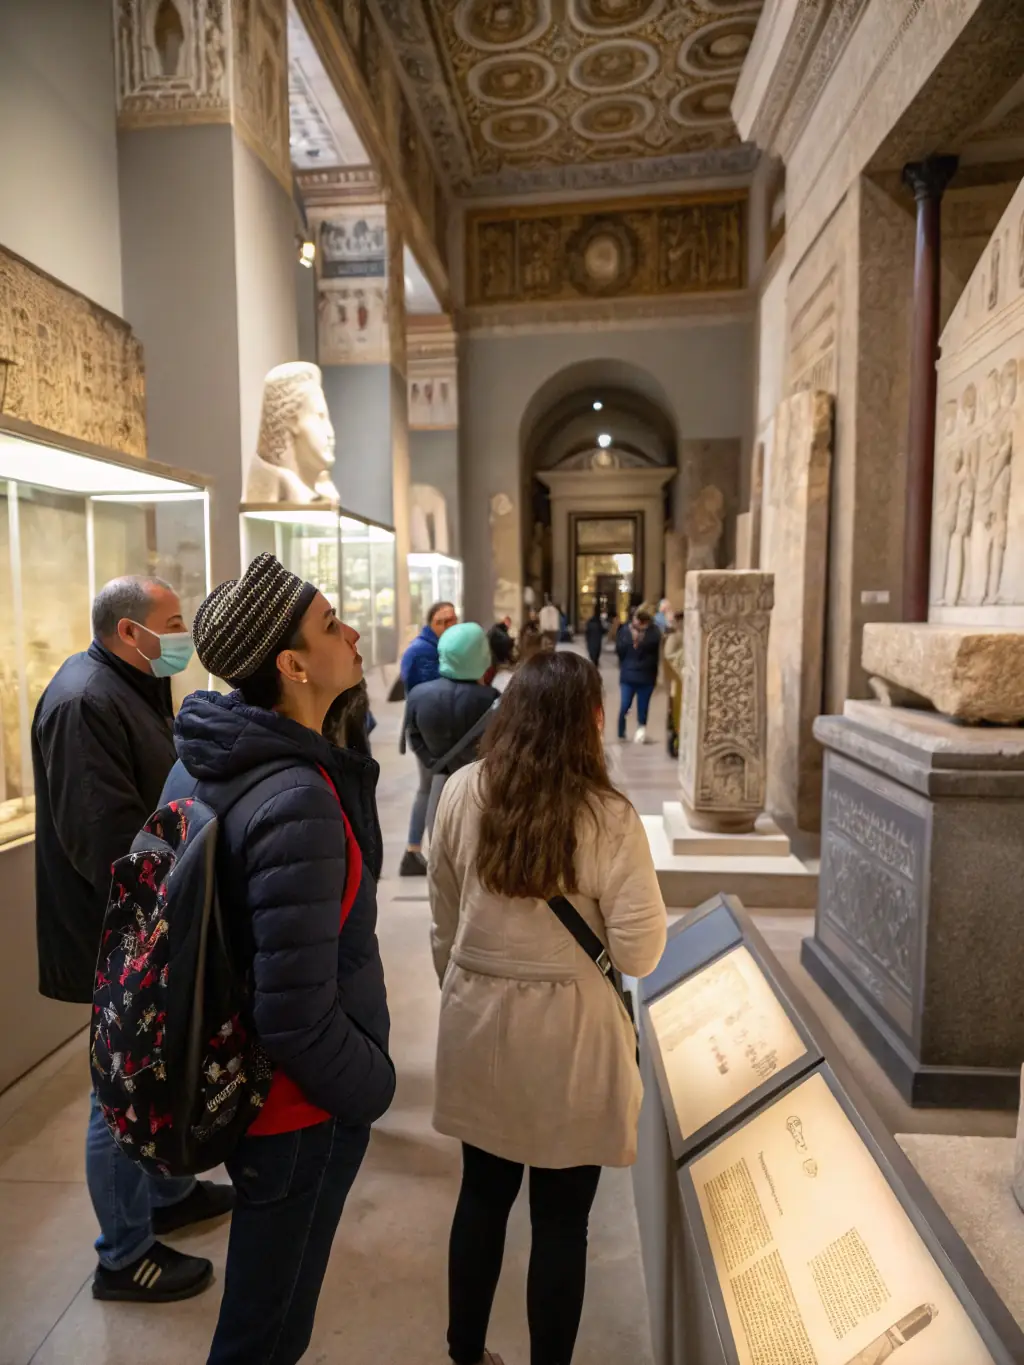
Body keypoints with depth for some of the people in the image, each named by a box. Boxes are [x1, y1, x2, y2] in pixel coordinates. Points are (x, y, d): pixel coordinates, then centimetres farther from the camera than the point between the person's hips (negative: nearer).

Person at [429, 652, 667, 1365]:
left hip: (478, 1023, 4)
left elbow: (444, 920, 3)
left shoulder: (463, 792, -8)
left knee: (483, 1195, 24)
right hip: (567, 1035, -4)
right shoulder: (607, 817, -19)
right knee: (561, 1219, 16)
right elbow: (639, 952, -16)